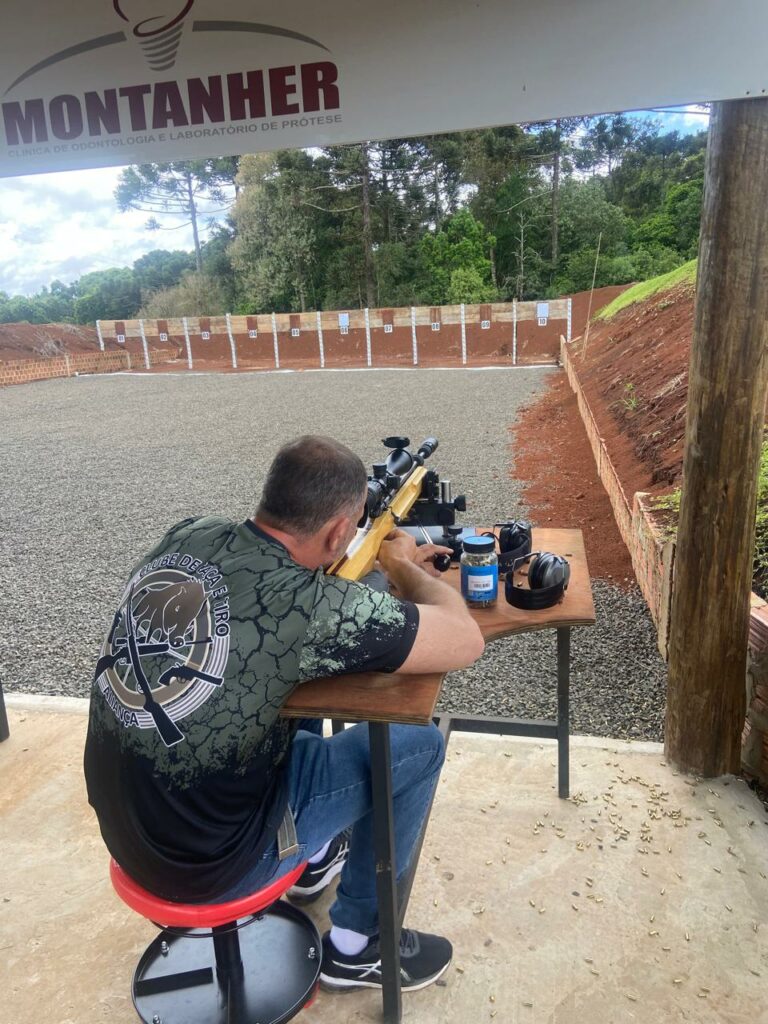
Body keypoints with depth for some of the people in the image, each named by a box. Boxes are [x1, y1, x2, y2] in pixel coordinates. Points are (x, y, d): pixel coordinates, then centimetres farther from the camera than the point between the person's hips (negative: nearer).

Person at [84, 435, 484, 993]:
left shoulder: (187, 535, -8)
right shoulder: (312, 607, -29)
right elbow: (467, 641, -19)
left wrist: (392, 567, 11)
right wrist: (406, 567, 0)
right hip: (206, 866, -7)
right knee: (416, 744, 0)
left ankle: (315, 855, 40)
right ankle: (356, 946, 20)